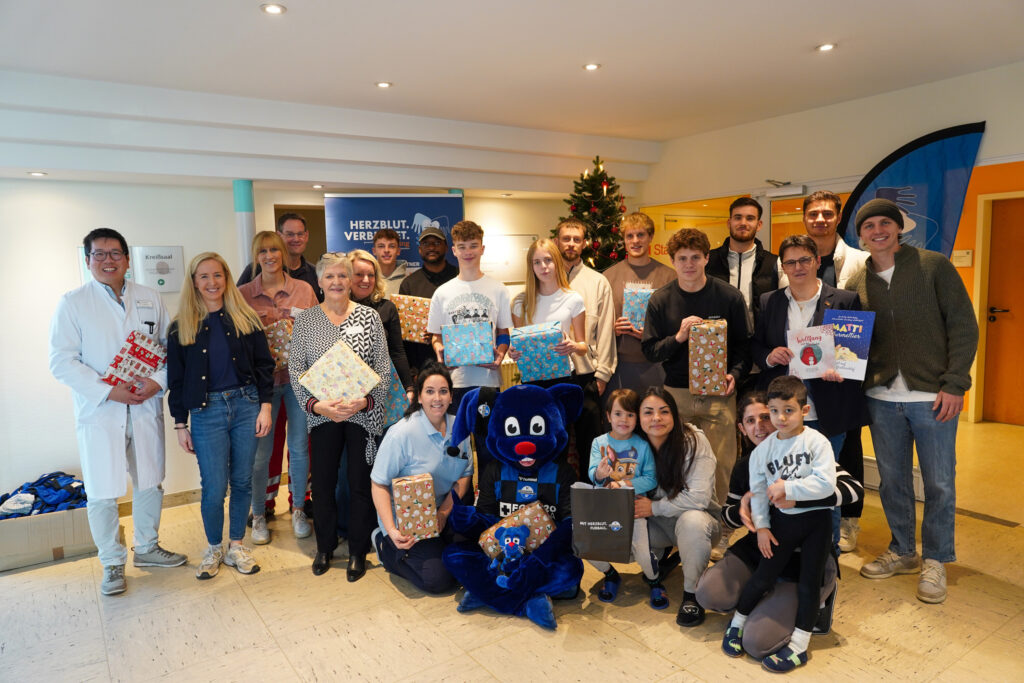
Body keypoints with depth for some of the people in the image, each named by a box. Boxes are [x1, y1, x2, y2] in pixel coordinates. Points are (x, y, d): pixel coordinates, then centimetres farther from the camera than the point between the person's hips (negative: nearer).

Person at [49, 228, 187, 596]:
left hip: (146, 408, 3)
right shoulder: (72, 303, -2)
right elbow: (62, 361, -7)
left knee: (150, 483, 14)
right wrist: (108, 391, -16)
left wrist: (158, 381, -11)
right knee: (102, 493, 1)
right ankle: (112, 563, 22)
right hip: (99, 412, -3)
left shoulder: (150, 299, 7)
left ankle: (147, 547, 35)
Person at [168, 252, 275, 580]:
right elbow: (176, 380, 5)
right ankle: (213, 548, 24)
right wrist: (180, 425, 3)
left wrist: (265, 406, -2)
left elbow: (264, 365, 5)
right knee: (214, 488, 0)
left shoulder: (246, 319, 3)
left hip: (246, 405, 1)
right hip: (207, 411, -1)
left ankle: (236, 546, 26)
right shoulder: (182, 327, 2)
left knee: (242, 482, 8)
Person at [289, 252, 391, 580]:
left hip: (363, 414, -1)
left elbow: (383, 367, -2)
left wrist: (365, 401, -16)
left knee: (360, 482, 6)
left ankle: (358, 551, 24)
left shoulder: (369, 316, 0)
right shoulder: (305, 320, 3)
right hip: (322, 415, 1)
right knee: (323, 482, 9)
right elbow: (295, 369, 0)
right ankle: (325, 546, 31)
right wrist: (315, 404, -15)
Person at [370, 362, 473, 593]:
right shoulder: (402, 433, -19)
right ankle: (386, 546, 10)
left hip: (445, 514, 5)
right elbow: (379, 484, -17)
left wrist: (444, 512, -11)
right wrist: (391, 530, -28)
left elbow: (465, 475, 2)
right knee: (438, 579, -13)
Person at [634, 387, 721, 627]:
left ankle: (691, 593, -14)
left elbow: (699, 498, -26)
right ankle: (659, 558, 11)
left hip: (697, 518, -4)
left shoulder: (694, 441, -19)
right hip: (657, 525, 4)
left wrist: (654, 507, -22)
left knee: (692, 521, -38)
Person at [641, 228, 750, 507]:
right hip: (676, 393, 1)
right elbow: (650, 351, 2)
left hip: (719, 394, -1)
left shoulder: (730, 297, 1)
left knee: (721, 464, 3)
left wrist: (735, 374, -9)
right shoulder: (660, 300, 3)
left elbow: (744, 344, 8)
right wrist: (678, 337, -15)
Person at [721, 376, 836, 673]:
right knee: (763, 577, 6)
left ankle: (798, 646, 15)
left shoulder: (817, 442, -13)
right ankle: (736, 623, 26)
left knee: (809, 582, 4)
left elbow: (826, 483, -23)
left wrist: (787, 487, -22)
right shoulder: (763, 450, -3)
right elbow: (757, 491, 1)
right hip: (782, 520, 2)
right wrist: (761, 526, -3)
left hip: (816, 519, -2)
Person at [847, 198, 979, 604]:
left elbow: (963, 326, -4)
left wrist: (954, 384, -11)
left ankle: (935, 561, 23)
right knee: (892, 480, 12)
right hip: (882, 398, 3)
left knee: (939, 483, 6)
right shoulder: (857, 283, 7)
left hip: (932, 397, -3)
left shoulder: (934, 266, -2)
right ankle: (902, 552, 30)